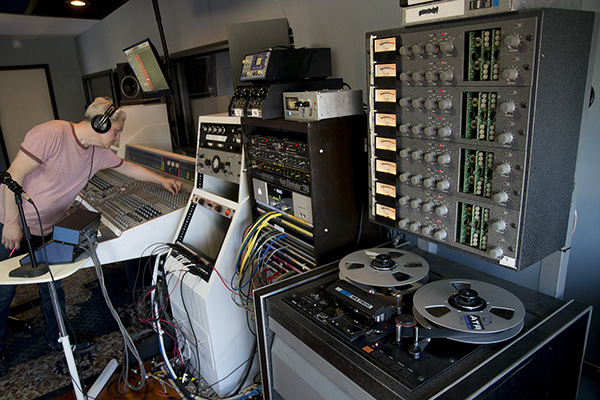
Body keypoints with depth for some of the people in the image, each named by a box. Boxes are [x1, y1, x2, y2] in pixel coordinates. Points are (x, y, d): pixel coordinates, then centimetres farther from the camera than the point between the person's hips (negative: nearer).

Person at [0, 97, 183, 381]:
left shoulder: (97, 153, 1)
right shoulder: (52, 134, -24)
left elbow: (126, 167, 17)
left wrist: (162, 180, 15)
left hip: (44, 232, 7)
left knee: (53, 286, 15)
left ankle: (57, 338, 34)